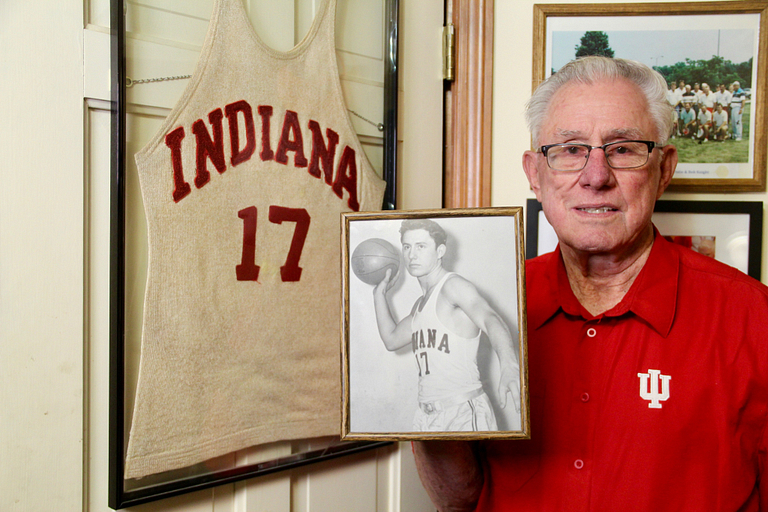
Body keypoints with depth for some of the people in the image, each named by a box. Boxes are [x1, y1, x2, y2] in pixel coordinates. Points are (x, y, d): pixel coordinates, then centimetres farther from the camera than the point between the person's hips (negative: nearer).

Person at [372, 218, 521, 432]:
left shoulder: (453, 286, -8)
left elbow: (490, 319, -26)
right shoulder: (421, 304, 20)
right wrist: (380, 293, 28)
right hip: (427, 415, 8)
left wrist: (509, 366, -45)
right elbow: (392, 339, 30)